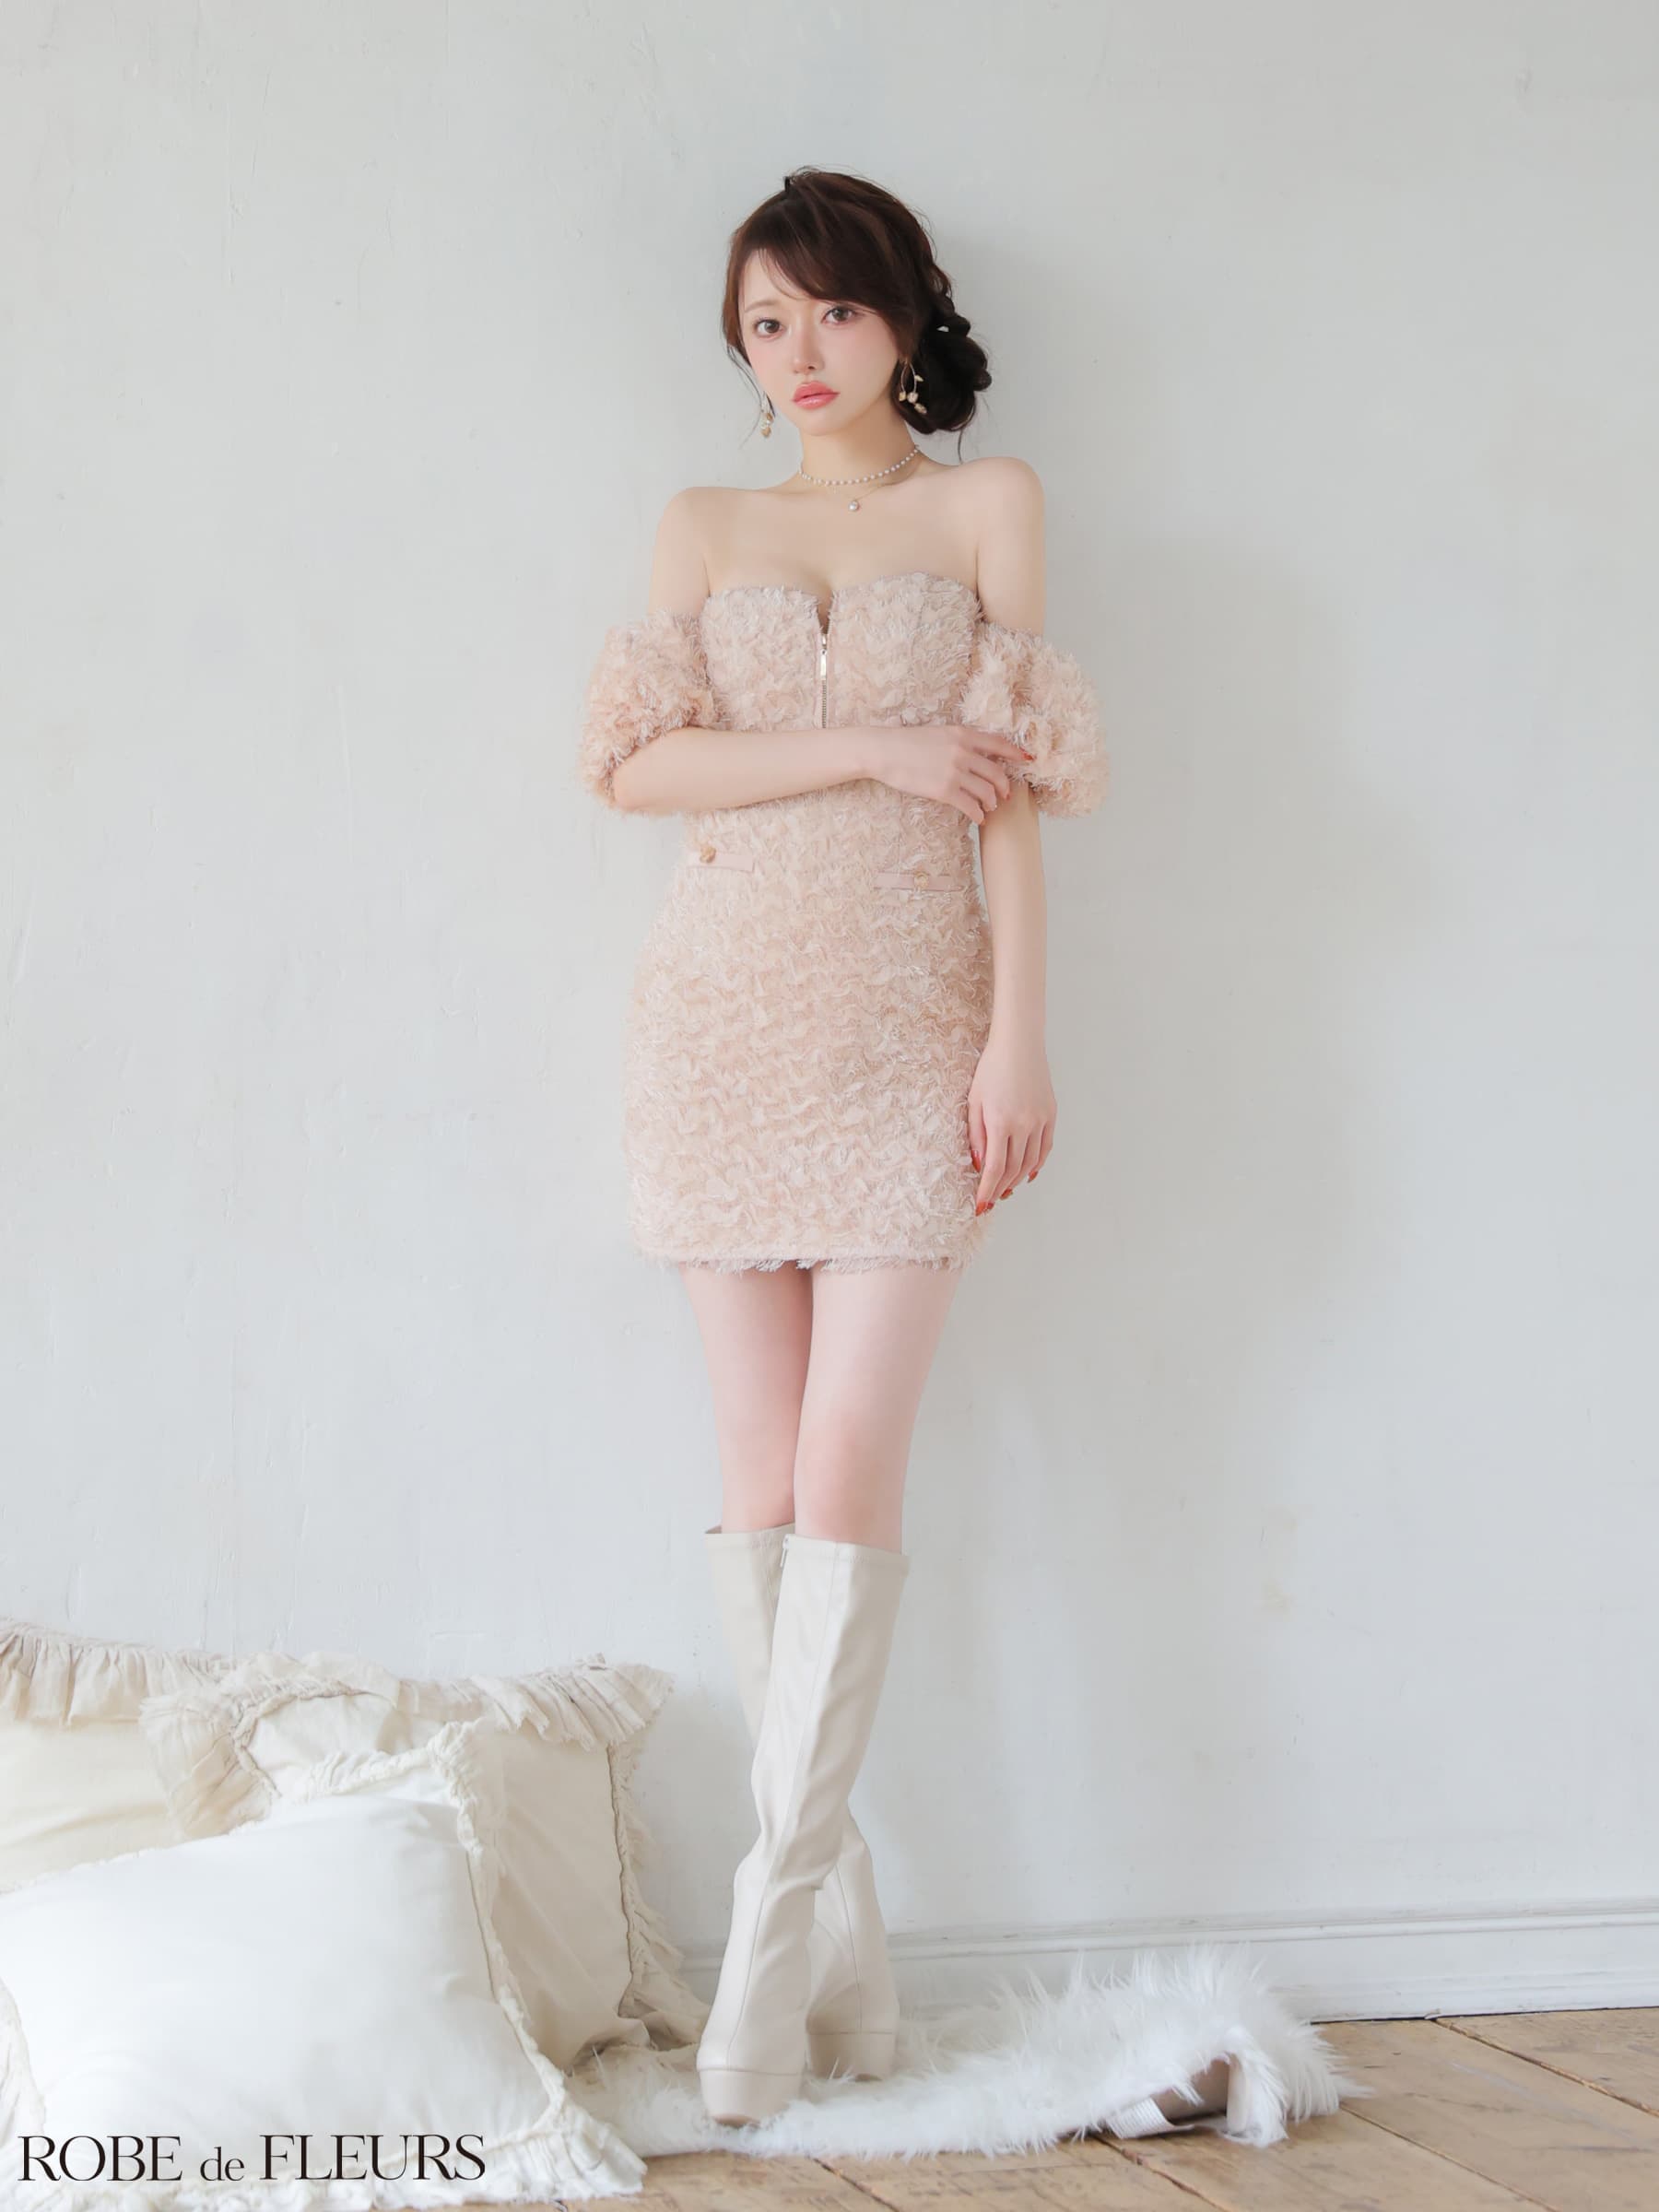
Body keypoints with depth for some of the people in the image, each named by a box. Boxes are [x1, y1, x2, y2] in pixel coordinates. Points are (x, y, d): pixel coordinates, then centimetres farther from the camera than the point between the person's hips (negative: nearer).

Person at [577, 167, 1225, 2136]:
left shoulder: (986, 504, 9)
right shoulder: (702, 528, 14)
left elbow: (1012, 786, 1)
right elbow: (630, 761, 0)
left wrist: (1020, 1034, -7)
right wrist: (873, 749, -9)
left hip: (908, 1019, -2)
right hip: (725, 1015, 2)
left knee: (849, 1473, -10)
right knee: (761, 1481, -1)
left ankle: (776, 1920, -6)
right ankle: (844, 1940, 5)